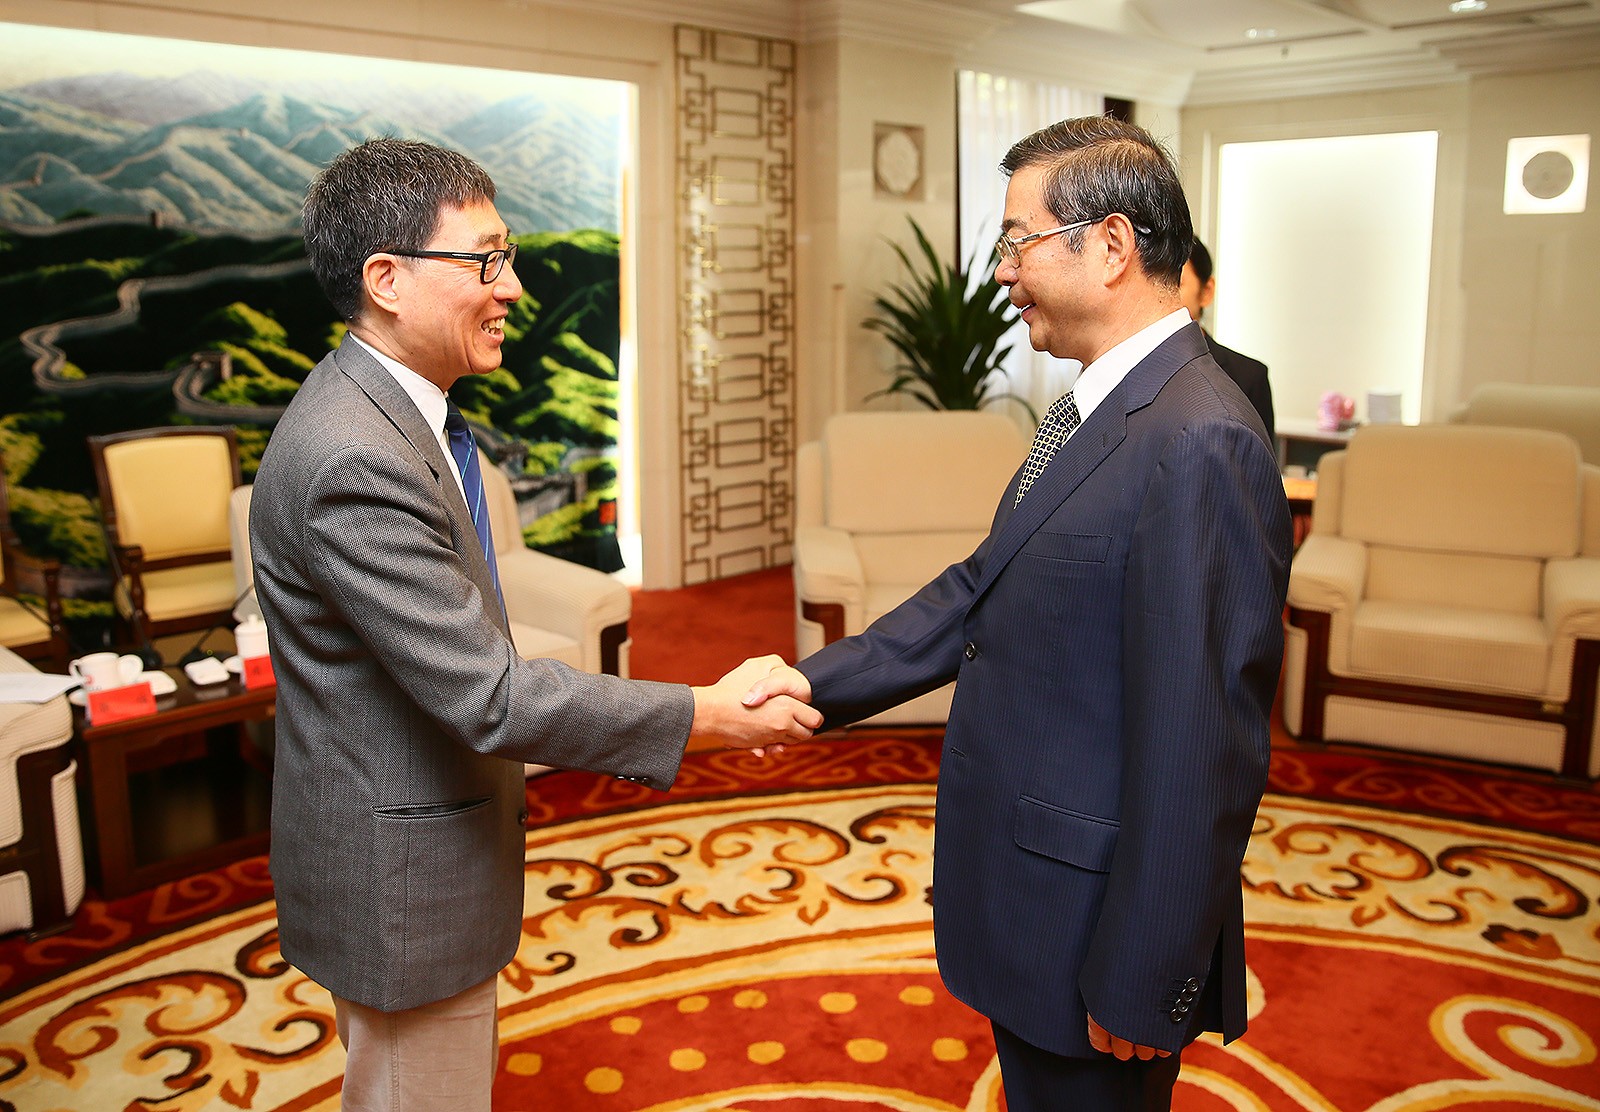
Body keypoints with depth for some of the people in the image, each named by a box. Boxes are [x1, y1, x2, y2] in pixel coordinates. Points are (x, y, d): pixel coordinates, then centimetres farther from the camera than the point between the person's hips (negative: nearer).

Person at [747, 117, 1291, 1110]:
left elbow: (1201, 747, -26)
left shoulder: (1198, 446, -26)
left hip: (1097, 919, -9)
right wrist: (821, 679, 1)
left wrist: (1137, 988, -20)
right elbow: (986, 590, 9)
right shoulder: (1100, 408, 6)